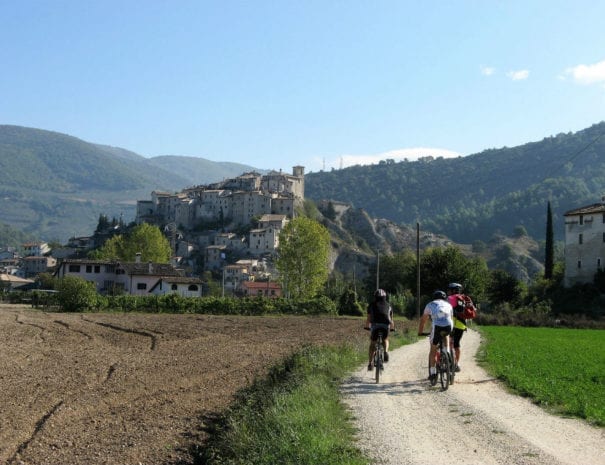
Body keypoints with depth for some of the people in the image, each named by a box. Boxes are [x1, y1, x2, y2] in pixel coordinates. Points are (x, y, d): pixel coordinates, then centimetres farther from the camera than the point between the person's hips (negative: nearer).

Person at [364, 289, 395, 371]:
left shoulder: (372, 304, 23)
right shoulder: (388, 305, 26)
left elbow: (368, 318, 27)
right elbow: (391, 319, 32)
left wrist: (367, 326, 45)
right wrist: (393, 327, 50)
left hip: (375, 325, -1)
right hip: (385, 325, 1)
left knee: (372, 344, 17)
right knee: (386, 340, 29)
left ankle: (371, 363, 9)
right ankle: (386, 352, 1)